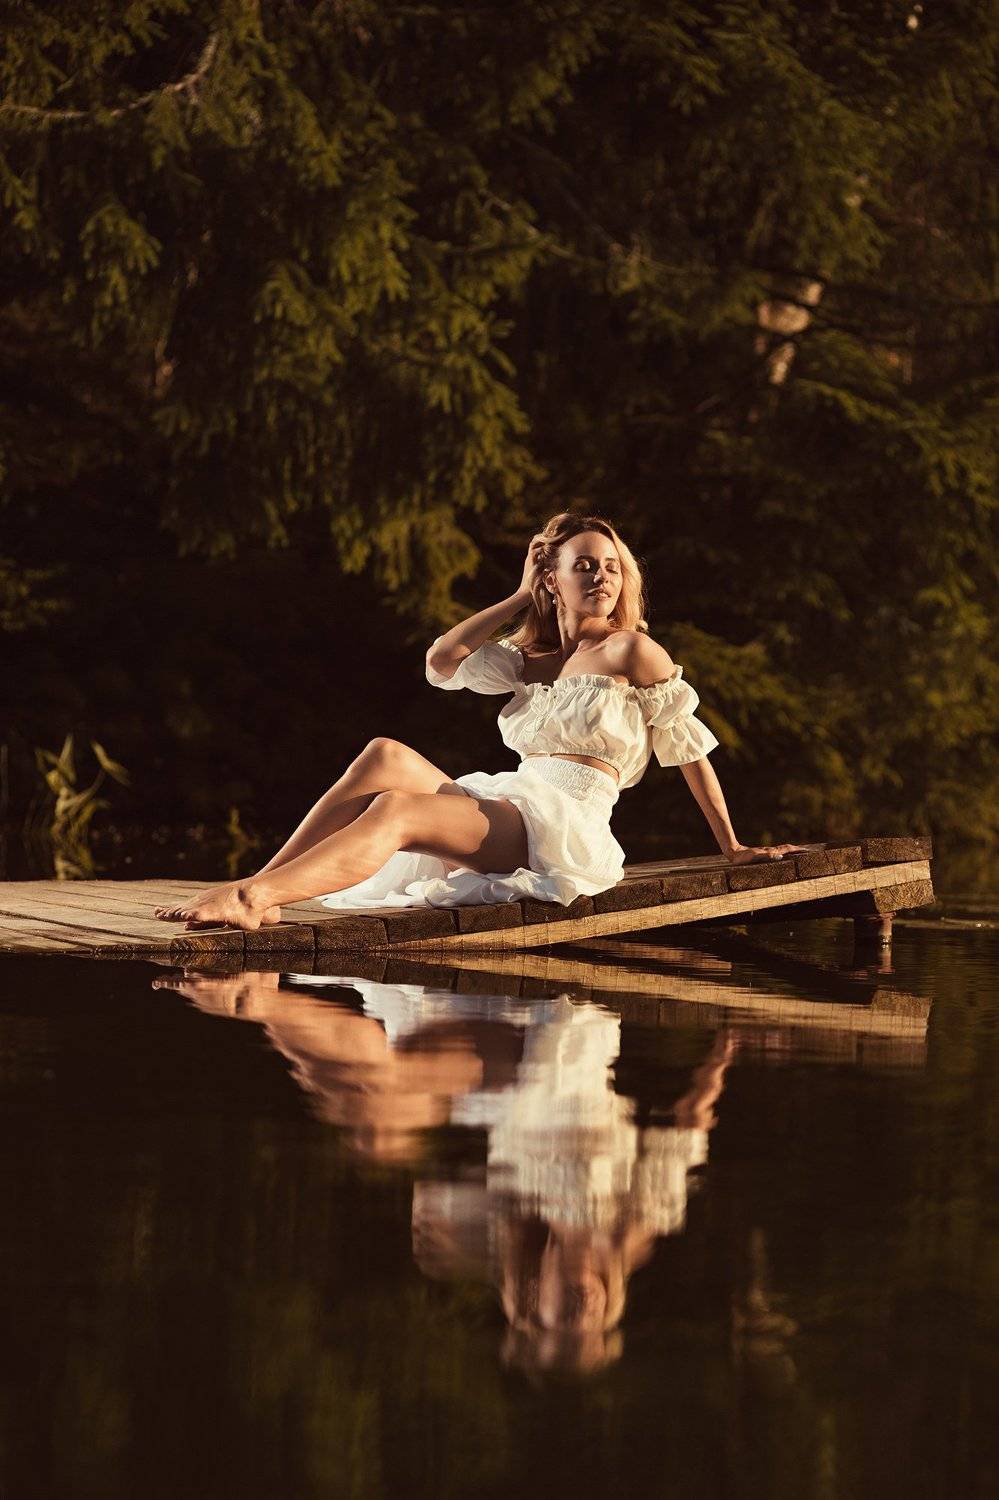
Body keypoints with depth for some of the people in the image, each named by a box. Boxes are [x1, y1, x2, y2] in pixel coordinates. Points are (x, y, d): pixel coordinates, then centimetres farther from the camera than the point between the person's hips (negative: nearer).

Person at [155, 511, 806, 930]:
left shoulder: (630, 650, 6)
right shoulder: (528, 659, 24)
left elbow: (691, 748, 8)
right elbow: (442, 662, 10)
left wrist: (731, 847, 9)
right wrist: (523, 597, 16)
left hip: (568, 828, -6)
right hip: (510, 806, 6)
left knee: (397, 809, -30)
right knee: (386, 756, -21)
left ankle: (252, 897, -48)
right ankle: (256, 889, -33)